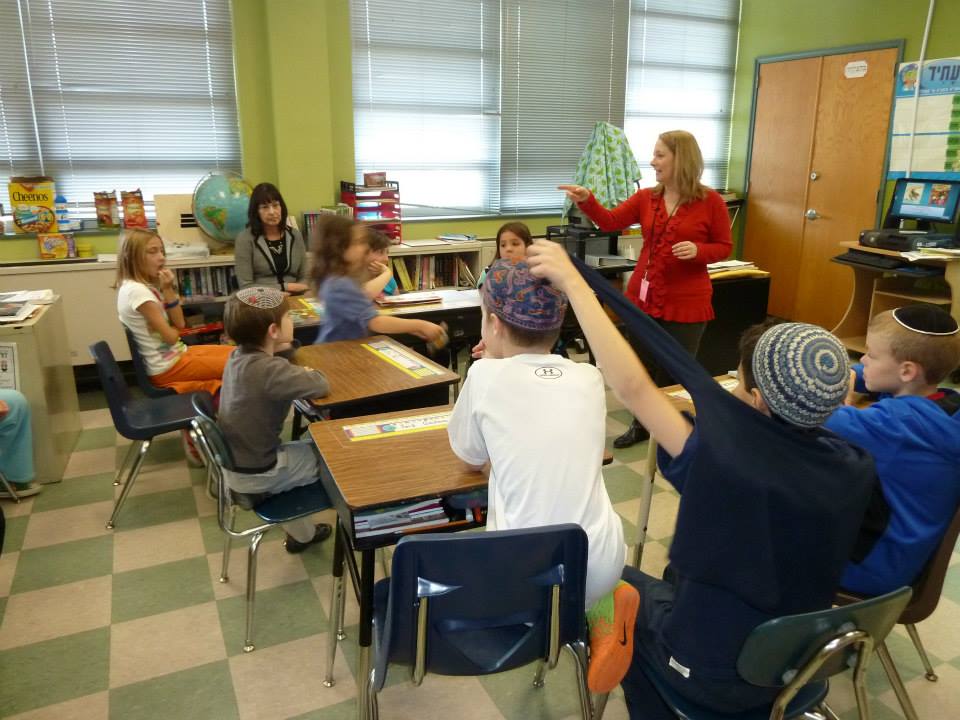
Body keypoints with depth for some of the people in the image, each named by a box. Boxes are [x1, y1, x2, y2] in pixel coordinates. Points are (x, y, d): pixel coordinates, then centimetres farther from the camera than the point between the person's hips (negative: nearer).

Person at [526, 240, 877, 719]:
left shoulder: (726, 461, -36)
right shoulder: (854, 468, -19)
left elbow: (631, 386, -32)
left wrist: (574, 284, -28)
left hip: (717, 673, -5)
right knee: (676, 577, 30)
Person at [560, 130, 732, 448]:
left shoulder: (711, 201, -8)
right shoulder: (645, 197, 3)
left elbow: (724, 246, -2)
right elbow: (610, 222, -5)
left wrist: (698, 250, -21)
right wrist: (586, 201, -21)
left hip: (686, 302, -4)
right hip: (643, 296, 4)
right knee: (641, 365, 15)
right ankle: (642, 424, 33)